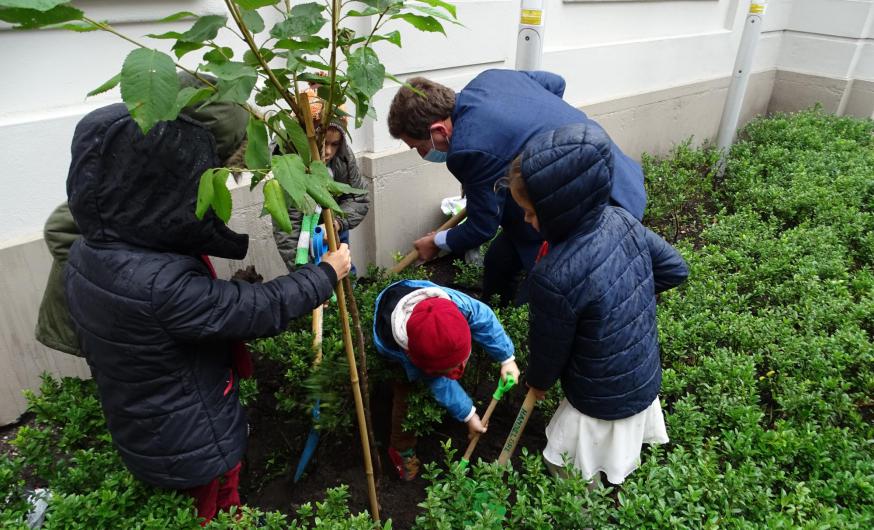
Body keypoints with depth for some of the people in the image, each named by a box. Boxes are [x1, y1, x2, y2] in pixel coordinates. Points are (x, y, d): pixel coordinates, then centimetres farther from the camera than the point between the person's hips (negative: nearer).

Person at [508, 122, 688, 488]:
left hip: (604, 401, -7)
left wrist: (538, 382, 3)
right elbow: (675, 269, 0)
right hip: (645, 378, 7)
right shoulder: (622, 220, -15)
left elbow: (550, 348, -18)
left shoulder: (554, 278, -36)